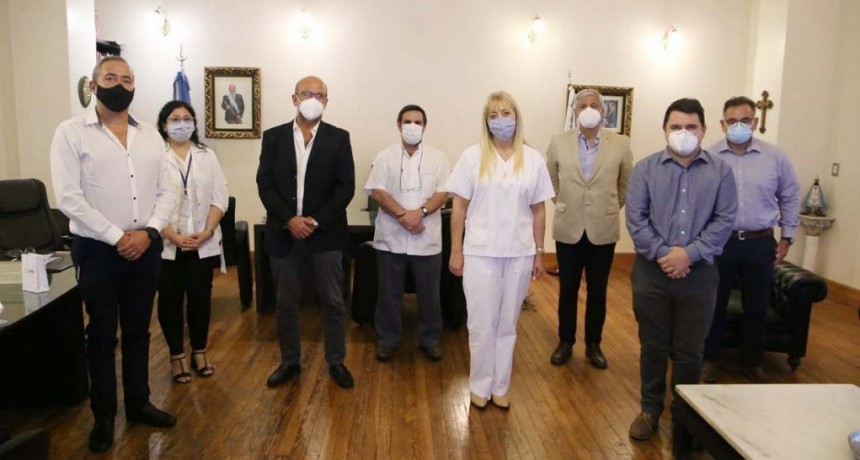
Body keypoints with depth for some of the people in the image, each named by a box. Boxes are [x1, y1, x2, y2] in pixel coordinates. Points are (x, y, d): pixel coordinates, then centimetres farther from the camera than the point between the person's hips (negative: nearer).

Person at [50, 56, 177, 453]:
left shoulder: (150, 135, 7)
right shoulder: (71, 132, -5)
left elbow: (166, 192, 5)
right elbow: (68, 197, -12)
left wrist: (149, 232, -10)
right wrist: (116, 237, -16)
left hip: (145, 247, 4)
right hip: (98, 248, -3)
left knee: (138, 330, 15)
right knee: (102, 334, 9)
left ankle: (138, 403, 31)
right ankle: (103, 416, 25)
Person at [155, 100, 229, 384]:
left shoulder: (207, 156, 7)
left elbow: (219, 198, 3)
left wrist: (206, 232, -10)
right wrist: (174, 236, -15)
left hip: (203, 243, 2)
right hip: (167, 245, -2)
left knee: (201, 298, 7)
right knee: (170, 299, 7)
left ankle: (199, 352, 24)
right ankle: (176, 356, 21)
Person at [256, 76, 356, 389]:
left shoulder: (338, 138, 2)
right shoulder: (273, 137, 6)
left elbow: (346, 187, -4)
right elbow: (265, 184, 0)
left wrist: (315, 221, -12)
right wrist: (289, 220, -12)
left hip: (325, 233, -1)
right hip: (284, 232, 2)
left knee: (333, 302, 5)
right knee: (286, 303, 10)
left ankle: (336, 362, 20)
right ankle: (290, 362, 26)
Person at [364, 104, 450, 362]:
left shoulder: (437, 157, 4)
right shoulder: (385, 157, 4)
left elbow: (443, 193, -3)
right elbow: (377, 192, -5)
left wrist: (420, 212, -19)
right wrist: (402, 215, -17)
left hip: (426, 238, 0)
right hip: (391, 237, 0)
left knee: (429, 293, 9)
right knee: (389, 293, 9)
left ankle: (429, 339, 24)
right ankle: (387, 339, 23)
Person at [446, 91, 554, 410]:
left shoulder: (533, 159, 3)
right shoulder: (472, 156, -2)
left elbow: (538, 210, 7)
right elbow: (459, 206, -1)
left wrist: (539, 252, 6)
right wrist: (456, 250, -4)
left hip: (519, 253, 2)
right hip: (480, 253, -2)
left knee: (507, 324, 12)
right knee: (482, 324, 6)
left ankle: (500, 386, 27)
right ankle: (480, 386, 24)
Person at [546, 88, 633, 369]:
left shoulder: (621, 144, -3)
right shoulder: (558, 143, -1)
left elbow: (626, 185, 11)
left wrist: (609, 208, 13)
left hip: (603, 230, 0)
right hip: (568, 228, 0)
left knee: (598, 291, 11)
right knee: (568, 290, 9)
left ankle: (593, 345, 26)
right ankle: (565, 342, 25)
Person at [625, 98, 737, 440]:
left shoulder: (720, 171, 3)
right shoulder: (645, 169, 2)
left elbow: (725, 220, -3)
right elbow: (635, 218, -5)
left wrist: (689, 253, -14)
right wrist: (663, 254, -14)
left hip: (699, 273, 0)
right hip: (651, 271, 0)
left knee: (690, 350, 10)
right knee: (653, 346, 11)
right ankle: (650, 409, 27)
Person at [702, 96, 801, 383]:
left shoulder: (775, 157, 1)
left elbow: (790, 197, 11)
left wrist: (786, 237, 9)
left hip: (760, 243, 2)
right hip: (718, 241, -1)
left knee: (757, 306, 11)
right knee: (714, 305, 8)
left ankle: (752, 361, 28)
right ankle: (710, 358, 24)